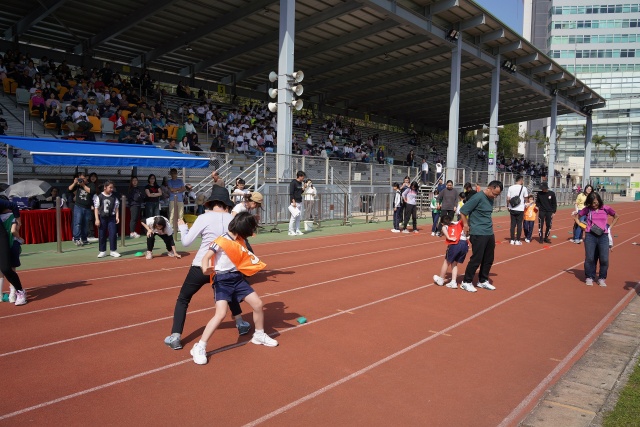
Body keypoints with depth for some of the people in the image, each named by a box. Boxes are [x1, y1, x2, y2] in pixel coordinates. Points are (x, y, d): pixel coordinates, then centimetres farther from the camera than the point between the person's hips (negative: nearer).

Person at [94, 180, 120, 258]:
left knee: (113, 234, -2)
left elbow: (116, 208, 8)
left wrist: (117, 217, -2)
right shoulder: (99, 197, -3)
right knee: (102, 235, 5)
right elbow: (96, 208, -2)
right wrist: (97, 219, -7)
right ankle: (102, 251, 15)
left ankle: (113, 251, 7)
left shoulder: (114, 197, 4)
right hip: (102, 218, -1)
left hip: (111, 217, 2)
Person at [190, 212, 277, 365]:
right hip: (222, 280, -7)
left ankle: (259, 335, 32)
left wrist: (256, 263, 21)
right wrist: (206, 268, -45)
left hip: (238, 278, 7)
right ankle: (199, 347, -9)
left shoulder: (240, 241, 6)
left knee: (258, 304, 7)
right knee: (221, 313, -21)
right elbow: (207, 256, -27)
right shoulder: (221, 241, -17)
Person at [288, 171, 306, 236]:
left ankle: (297, 231, 14)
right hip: (295, 202, -9)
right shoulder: (293, 182, -11)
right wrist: (293, 202, -21)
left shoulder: (300, 183, 14)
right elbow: (291, 193, -16)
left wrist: (303, 189, 4)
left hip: (300, 202, 9)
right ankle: (291, 231, 0)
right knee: (294, 217, -7)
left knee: (298, 217, 9)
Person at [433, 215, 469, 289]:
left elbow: (444, 229, -3)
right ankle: (453, 282, 14)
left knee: (447, 262, 18)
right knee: (454, 263, 21)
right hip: (465, 244, 3)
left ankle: (441, 279, 34)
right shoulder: (459, 224, 27)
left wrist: (449, 238, -11)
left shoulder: (445, 226, 19)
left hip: (455, 244, -3)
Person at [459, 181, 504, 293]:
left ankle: (483, 281, 29)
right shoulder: (478, 197, -14)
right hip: (478, 234, -8)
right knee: (476, 259, -3)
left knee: (489, 259, 13)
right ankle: (466, 282, 11)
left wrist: (491, 228, 17)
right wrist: (466, 225, -8)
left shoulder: (491, 199, 11)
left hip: (489, 233, 8)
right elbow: (463, 211, -13)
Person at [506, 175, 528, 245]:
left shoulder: (510, 187, 0)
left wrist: (508, 206, 11)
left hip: (512, 209, 3)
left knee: (512, 224, 8)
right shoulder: (523, 188, -7)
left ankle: (512, 240, 10)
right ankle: (517, 241, 5)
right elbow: (526, 198, -1)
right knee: (519, 225, 4)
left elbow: (508, 199, 0)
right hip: (520, 209, -3)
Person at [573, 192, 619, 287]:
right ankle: (589, 277, 15)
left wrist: (610, 227, 8)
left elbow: (617, 216, 18)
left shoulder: (606, 209, 2)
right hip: (590, 236, 0)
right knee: (590, 258, 1)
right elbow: (576, 217, 14)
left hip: (603, 236, 0)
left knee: (604, 259, -3)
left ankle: (602, 278, 13)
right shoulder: (587, 209, 2)